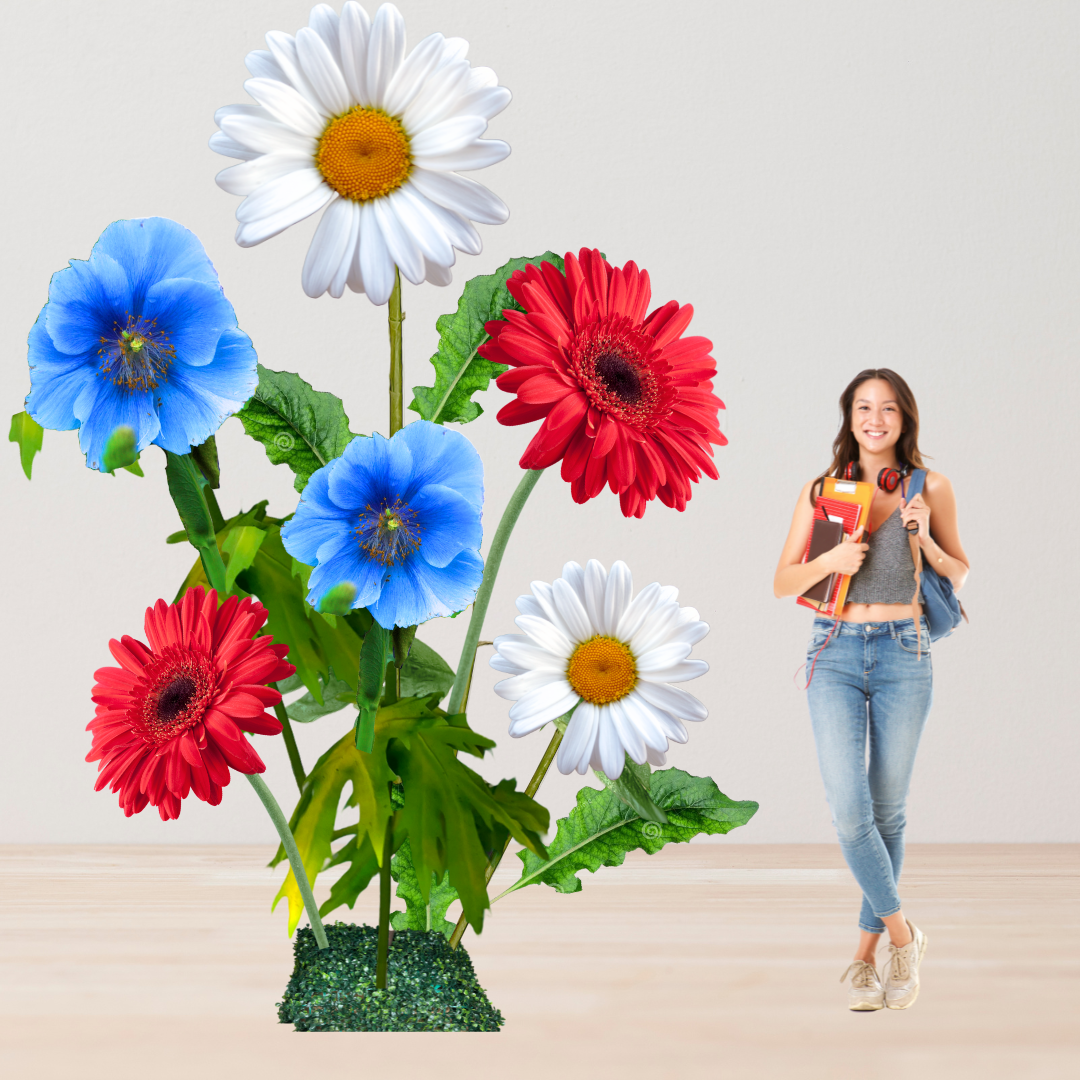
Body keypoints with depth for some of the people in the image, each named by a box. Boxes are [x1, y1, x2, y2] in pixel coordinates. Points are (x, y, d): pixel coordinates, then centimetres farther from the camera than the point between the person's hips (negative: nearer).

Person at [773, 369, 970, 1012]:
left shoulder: (930, 489, 3)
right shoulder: (822, 491, 4)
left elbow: (960, 574, 12)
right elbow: (783, 583, 5)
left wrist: (925, 540, -8)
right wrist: (831, 560, -14)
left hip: (904, 655, 0)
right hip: (836, 653, 0)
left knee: (888, 812, 5)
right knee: (850, 810, -11)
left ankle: (868, 953, 18)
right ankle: (903, 933, 7)